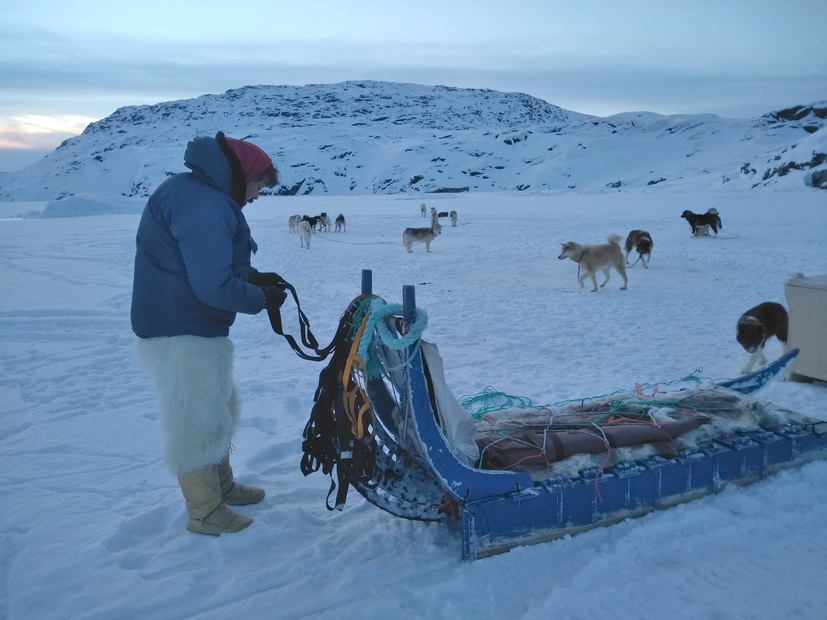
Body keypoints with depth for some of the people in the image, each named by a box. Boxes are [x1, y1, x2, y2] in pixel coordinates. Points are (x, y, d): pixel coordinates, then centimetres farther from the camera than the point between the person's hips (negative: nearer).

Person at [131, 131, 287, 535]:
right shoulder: (203, 204, -22)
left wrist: (253, 278, 6)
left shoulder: (204, 193, 12)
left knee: (219, 408, 22)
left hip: (196, 328, 11)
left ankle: (221, 485, 38)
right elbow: (214, 286, -28)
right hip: (181, 333, -11)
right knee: (196, 420, 2)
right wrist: (262, 299, -13)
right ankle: (205, 512, 17)